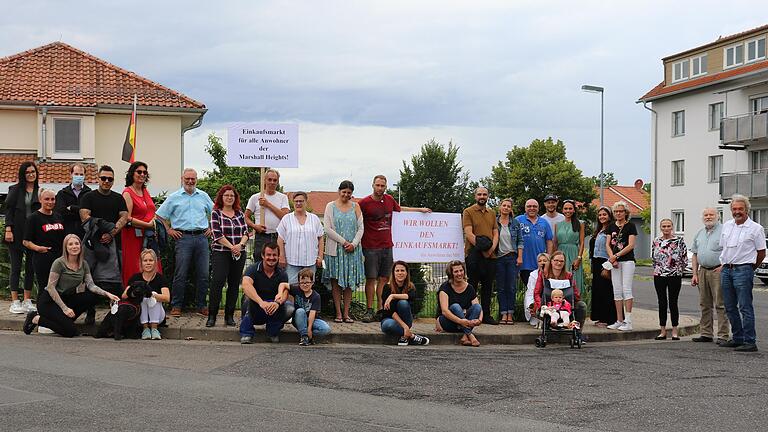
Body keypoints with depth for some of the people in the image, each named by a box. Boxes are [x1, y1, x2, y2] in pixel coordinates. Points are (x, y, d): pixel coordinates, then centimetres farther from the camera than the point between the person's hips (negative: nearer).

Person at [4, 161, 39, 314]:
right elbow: (8, 210, -3)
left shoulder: (40, 191, 10)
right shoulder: (15, 190, 1)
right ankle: (15, 302, 3)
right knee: (16, 267, 0)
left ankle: (27, 300, 15)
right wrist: (8, 229, -11)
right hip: (17, 233, -3)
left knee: (31, 267, 6)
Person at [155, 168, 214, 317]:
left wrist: (211, 228, 13)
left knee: (203, 274, 2)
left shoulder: (203, 196, 14)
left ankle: (201, 306, 11)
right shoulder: (174, 197, 7)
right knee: (180, 274, -5)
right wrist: (169, 230, 3)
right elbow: (160, 216, 10)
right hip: (183, 237, -3)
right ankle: (176, 306, 2)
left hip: (202, 237, 3)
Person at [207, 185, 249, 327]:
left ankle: (229, 316, 11)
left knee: (234, 284, 4)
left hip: (239, 254, 4)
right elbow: (217, 235, -8)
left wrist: (240, 244, -12)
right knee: (217, 282, -13)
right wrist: (231, 247, -14)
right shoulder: (216, 213, 0)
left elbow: (246, 232, 8)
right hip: (220, 253, -4)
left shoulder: (240, 214, 12)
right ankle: (212, 316, -9)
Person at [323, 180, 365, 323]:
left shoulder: (355, 207, 10)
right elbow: (327, 229, -4)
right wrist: (343, 242, -10)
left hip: (353, 249, 2)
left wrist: (354, 244, -9)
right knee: (336, 282, -2)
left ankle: (346, 313, 6)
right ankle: (338, 313, 2)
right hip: (335, 249, -2)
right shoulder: (331, 206, 3)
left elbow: (360, 228, 7)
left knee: (349, 282, 3)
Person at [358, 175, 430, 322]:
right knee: (371, 279, -3)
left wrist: (420, 209, 38)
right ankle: (369, 311, 4)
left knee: (384, 279, 4)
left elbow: (400, 209, 31)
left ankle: (380, 310, 9)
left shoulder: (389, 199, 10)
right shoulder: (364, 203, -6)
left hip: (387, 246, 5)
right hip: (371, 247, -5)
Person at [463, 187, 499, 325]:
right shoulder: (468, 212, -1)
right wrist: (481, 248, -16)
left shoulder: (492, 213, 16)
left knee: (488, 286, 8)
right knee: (472, 285, -3)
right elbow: (468, 233, -10)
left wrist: (492, 248, -7)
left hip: (490, 255, 5)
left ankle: (486, 315, 14)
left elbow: (495, 233, 12)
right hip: (474, 255, -5)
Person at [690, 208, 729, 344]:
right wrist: (695, 274, 12)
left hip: (718, 270, -7)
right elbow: (695, 255, 19)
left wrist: (723, 266, -16)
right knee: (704, 305, 10)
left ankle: (723, 335, -5)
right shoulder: (700, 233, 17)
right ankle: (706, 334, 16)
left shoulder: (724, 231, -4)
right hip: (703, 271, 7)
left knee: (720, 304, -7)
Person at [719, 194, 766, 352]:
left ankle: (750, 342, -8)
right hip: (726, 270, 6)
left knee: (745, 307, -9)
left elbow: (761, 253, 1)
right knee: (730, 308, 10)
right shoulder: (726, 226, 13)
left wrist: (749, 268, 7)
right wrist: (725, 265, 14)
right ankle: (738, 338, 20)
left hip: (743, 270, -6)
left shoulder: (756, 228, -4)